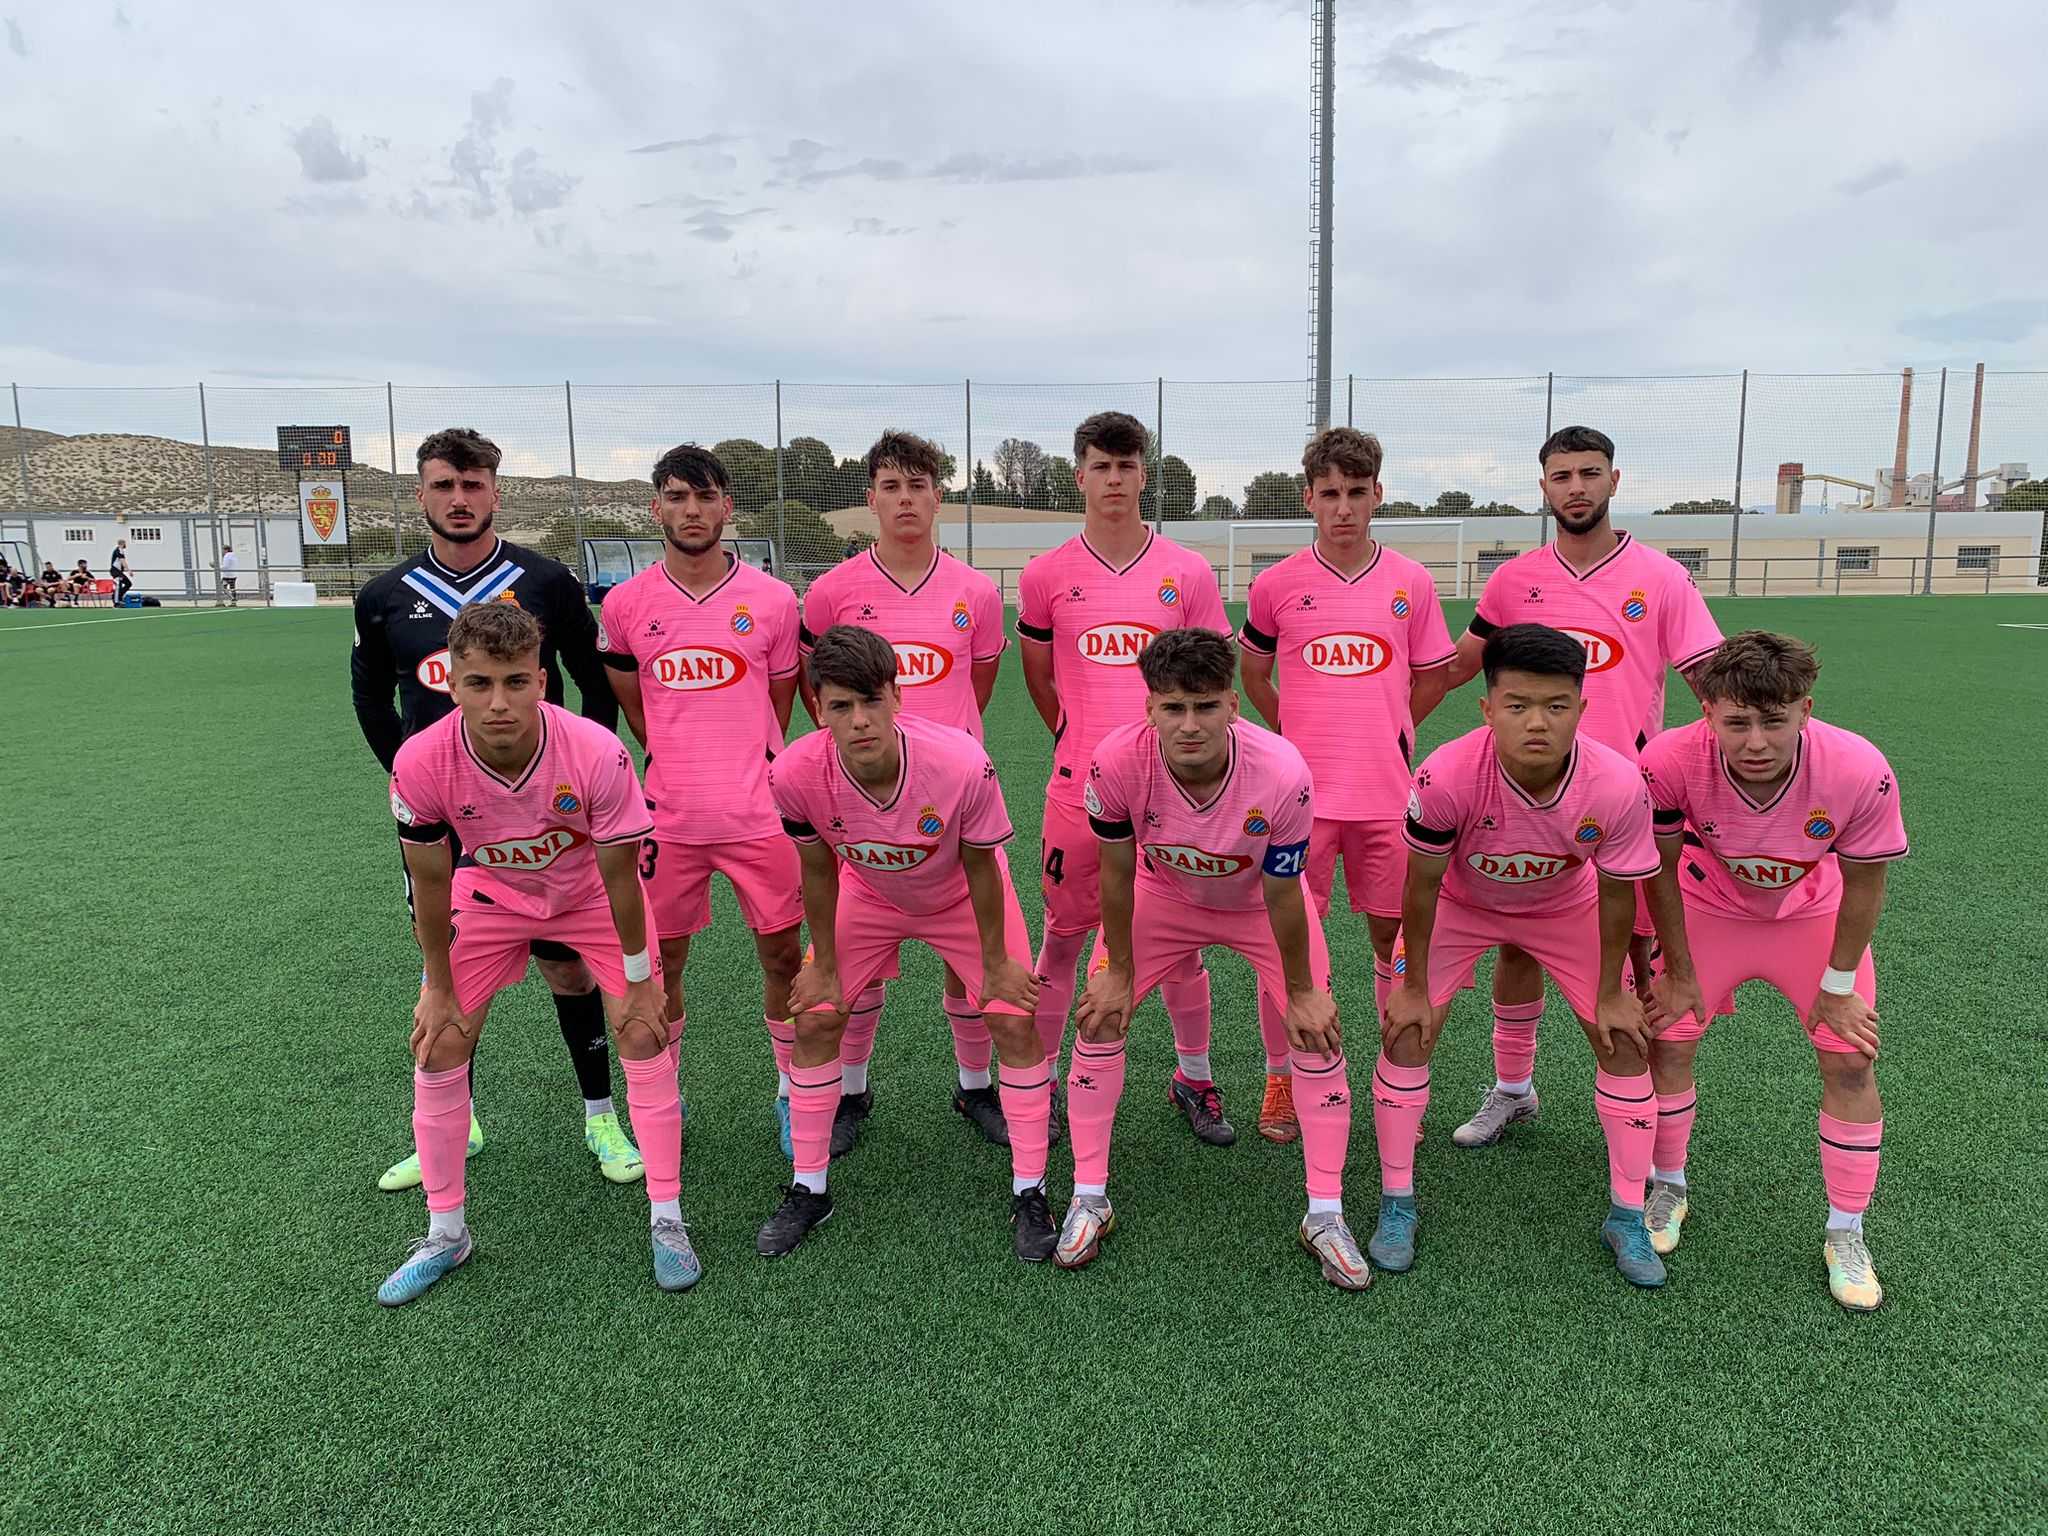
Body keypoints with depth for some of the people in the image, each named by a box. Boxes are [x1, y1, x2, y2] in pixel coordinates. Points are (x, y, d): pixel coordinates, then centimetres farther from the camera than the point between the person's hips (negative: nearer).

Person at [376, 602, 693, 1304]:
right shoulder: (420, 763, -31)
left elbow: (618, 876, -22)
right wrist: (439, 990, -5)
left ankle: (667, 1220, 8)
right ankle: (445, 1233, 20)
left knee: (645, 1035, -9)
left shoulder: (597, 752, -37)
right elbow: (431, 883, -15)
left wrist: (638, 981, -13)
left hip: (592, 894, -1)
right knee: (438, 1047, -1)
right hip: (491, 894, 2)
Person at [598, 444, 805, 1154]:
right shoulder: (625, 604, 1)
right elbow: (635, 709, 13)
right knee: (661, 963, 11)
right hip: (669, 819, 1)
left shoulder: (772, 598, -1)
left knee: (783, 956, 8)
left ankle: (791, 1094, 27)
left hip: (759, 815, -1)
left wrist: (747, 774, 11)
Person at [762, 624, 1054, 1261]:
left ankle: (1029, 1192, 9)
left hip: (960, 896, -1)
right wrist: (824, 964, -3)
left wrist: (995, 963, -10)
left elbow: (979, 868, -22)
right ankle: (809, 1188, 18)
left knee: (1015, 1020, -9)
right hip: (868, 894, 2)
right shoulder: (794, 774, -33)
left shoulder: (963, 764, -39)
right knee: (813, 1018, -2)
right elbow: (820, 869, -14)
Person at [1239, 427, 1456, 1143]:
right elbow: (1254, 673, 13)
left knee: (1395, 937, 9)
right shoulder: (1276, 584, -1)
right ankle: (1282, 1081, 21)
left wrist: (1381, 734, 8)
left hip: (1387, 794, 1)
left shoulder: (1412, 582, 2)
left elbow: (1431, 678, 13)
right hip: (1302, 794, -1)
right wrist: (1299, 736, 9)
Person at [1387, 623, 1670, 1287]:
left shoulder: (1619, 786, -34)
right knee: (1406, 1030, -10)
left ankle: (1626, 1216, 18)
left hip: (1567, 907, 2)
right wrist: (1413, 986, -12)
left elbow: (1615, 896, -15)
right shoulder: (1445, 777, -39)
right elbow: (1422, 888, -22)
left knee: (1626, 1040, -2)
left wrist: (1609, 993, -5)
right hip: (1461, 903, -1)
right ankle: (1397, 1204, 10)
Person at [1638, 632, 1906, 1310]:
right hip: (1709, 905, 0)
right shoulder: (1670, 760, -36)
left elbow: (1862, 884, -17)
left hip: (1816, 915, 0)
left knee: (1851, 1060, -2)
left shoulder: (1860, 771, -35)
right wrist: (1679, 972, -9)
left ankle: (1846, 1235, 18)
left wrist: (1838, 986, -7)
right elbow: (1661, 868, -18)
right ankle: (1668, 1188, 24)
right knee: (1667, 1038, -2)